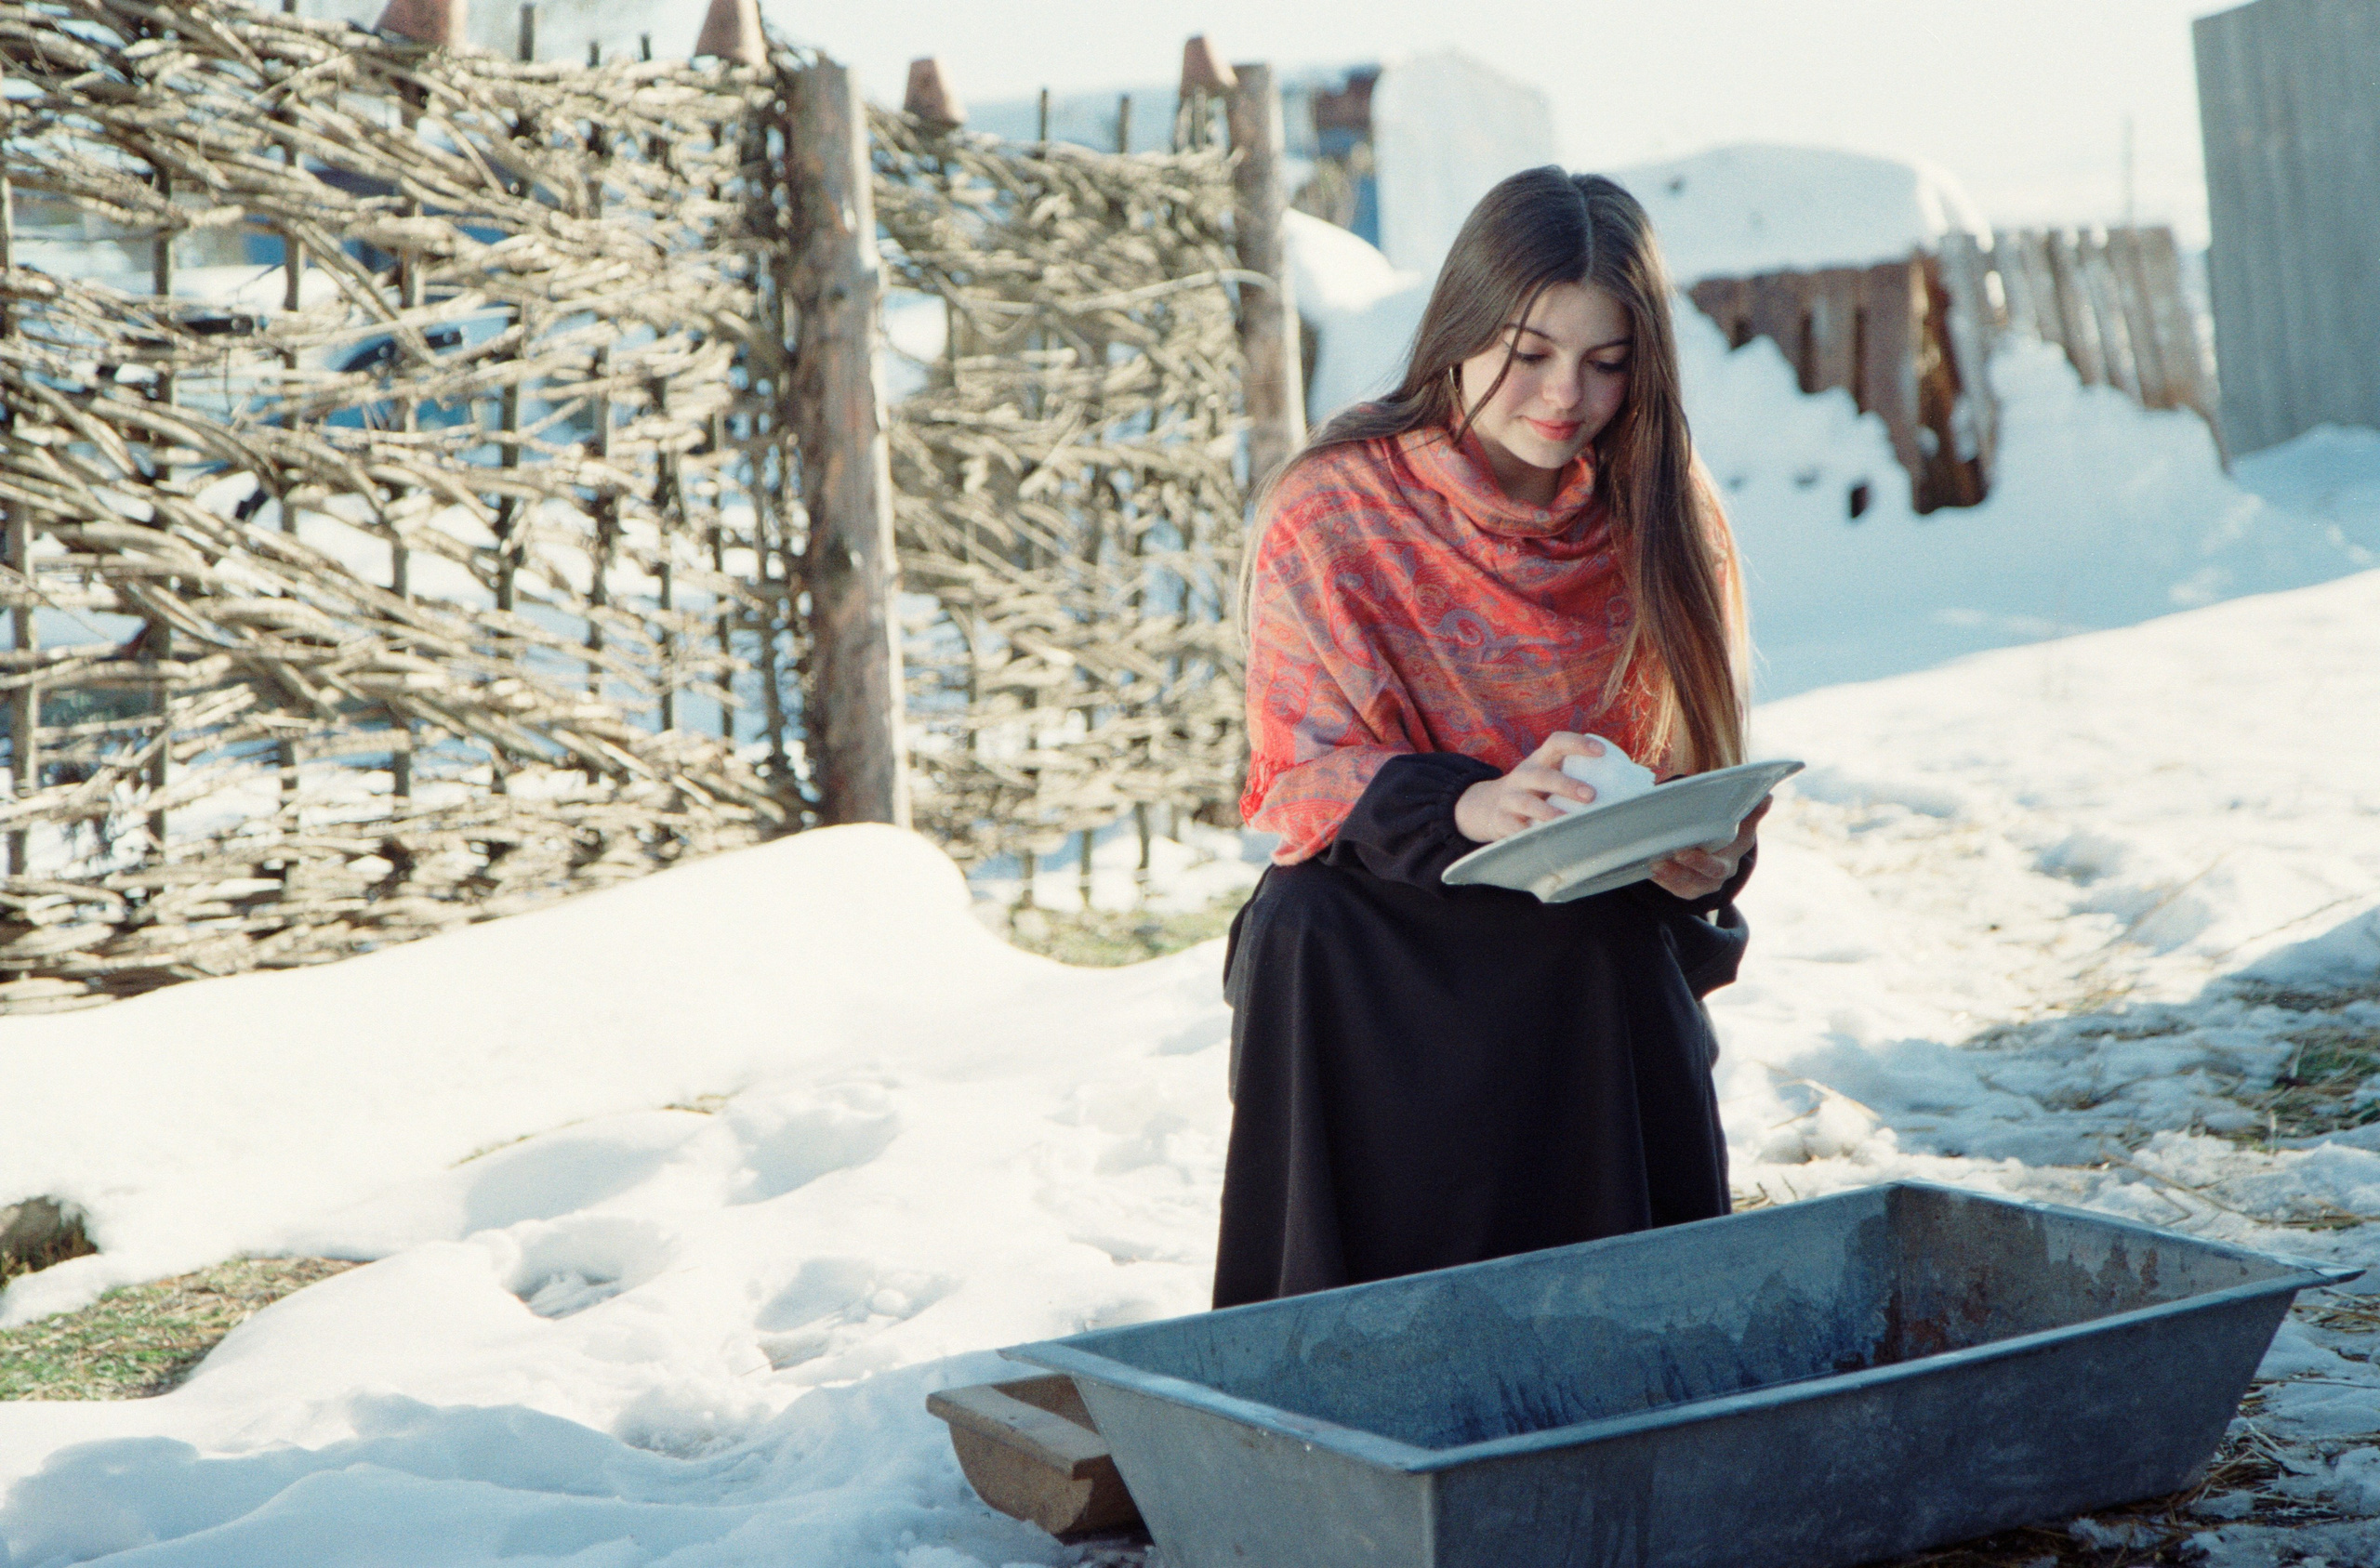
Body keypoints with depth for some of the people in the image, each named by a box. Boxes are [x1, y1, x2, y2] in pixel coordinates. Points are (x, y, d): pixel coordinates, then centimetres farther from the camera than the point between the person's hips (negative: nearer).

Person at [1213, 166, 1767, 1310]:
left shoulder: (1667, 518, 4)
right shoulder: (1330, 515, -6)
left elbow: (1706, 760, 7)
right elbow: (1303, 774, -9)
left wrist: (1709, 856, -20)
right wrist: (1467, 808, -31)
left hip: (1604, 972, 2)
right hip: (1376, 988, -2)